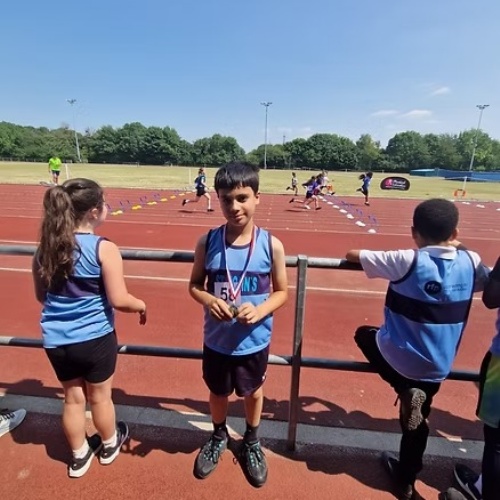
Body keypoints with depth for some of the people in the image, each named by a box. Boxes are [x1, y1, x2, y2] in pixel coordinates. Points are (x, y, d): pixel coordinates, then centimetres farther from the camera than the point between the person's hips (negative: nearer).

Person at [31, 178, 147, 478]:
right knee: (100, 396, 19)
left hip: (56, 339, 5)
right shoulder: (104, 249, -20)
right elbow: (119, 301, -20)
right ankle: (109, 445, 45)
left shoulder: (46, 246, -2)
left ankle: (79, 456, 43)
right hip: (95, 338, -4)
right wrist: (141, 305, -1)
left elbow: (41, 295, 10)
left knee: (73, 398, 22)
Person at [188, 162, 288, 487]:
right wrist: (209, 300, -23)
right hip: (216, 339, 1)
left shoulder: (271, 245, -16)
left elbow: (281, 292, -6)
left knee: (253, 392, 24)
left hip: (254, 341, 0)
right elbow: (195, 285, -2)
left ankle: (252, 443, 55)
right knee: (218, 392, 25)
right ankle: (219, 436, 57)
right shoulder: (207, 242, -13)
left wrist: (260, 310, -25)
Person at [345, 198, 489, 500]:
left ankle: (406, 392, 9)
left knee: (365, 334, 25)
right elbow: (487, 284, 17)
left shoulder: (406, 260, -19)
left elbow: (352, 255, -10)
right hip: (438, 367, 5)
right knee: (419, 419, 24)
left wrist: (373, 259, 12)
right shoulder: (470, 262, -7)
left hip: (400, 358, -4)